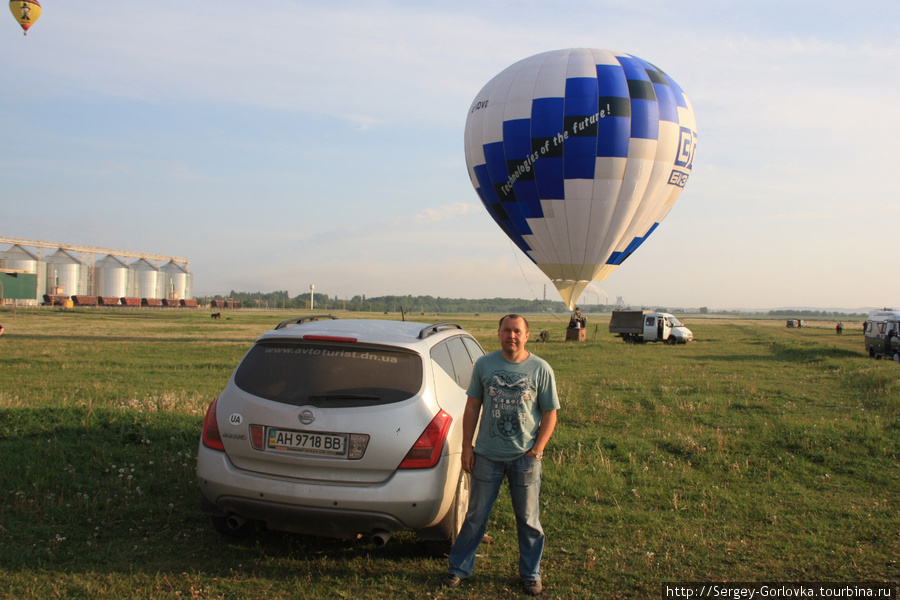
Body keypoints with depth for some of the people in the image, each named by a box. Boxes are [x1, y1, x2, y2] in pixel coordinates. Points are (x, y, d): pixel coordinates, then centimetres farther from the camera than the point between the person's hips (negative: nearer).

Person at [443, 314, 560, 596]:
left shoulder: (540, 369, -4)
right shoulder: (484, 365, 1)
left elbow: (550, 414, -1)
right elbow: (472, 407, 6)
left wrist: (536, 451, -8)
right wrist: (467, 445, 1)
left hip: (524, 457, -1)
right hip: (487, 455, 1)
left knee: (528, 520, 11)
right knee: (476, 516, 11)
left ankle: (531, 574, 28)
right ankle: (459, 567, 26)